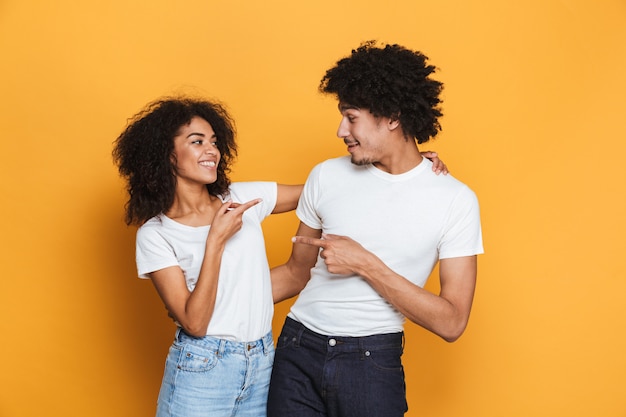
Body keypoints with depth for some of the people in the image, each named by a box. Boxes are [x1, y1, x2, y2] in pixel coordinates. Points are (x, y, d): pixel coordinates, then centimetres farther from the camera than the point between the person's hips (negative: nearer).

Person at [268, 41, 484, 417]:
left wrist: (366, 265, -17)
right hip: (297, 350, 3)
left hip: (373, 363, -3)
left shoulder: (455, 199, -9)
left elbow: (451, 323, -12)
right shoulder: (326, 176, 1)